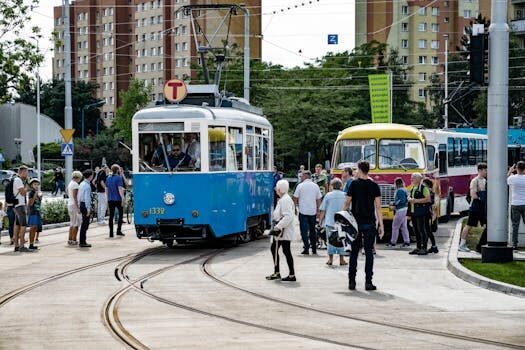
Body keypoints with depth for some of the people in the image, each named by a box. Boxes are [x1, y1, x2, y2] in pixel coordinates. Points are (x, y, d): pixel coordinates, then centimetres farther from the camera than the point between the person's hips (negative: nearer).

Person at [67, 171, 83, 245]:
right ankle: (74, 240, -6)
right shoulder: (75, 184, -14)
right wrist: (78, 207, -22)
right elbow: (75, 196, -20)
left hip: (69, 204, 10)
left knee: (72, 223, 15)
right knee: (76, 223, -6)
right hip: (74, 205, -10)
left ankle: (70, 239, 15)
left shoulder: (70, 183, 15)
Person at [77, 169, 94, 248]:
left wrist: (79, 206, 23)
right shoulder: (87, 185, -17)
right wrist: (88, 209, -18)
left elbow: (78, 196, 18)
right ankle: (82, 242, -1)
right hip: (86, 205, -10)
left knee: (84, 224, 16)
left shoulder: (82, 184, 12)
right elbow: (87, 198, -20)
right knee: (85, 224, -4)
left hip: (81, 204, 10)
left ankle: (82, 241, 21)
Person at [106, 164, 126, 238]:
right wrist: (123, 198, -17)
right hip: (118, 199, -5)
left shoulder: (108, 178, 9)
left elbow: (106, 189, 13)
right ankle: (119, 230, 2)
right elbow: (120, 189, -17)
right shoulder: (118, 178, -10)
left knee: (111, 215, 6)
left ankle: (111, 233, 4)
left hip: (110, 200, 5)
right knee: (120, 214, 8)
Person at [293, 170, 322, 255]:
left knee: (304, 230, 0)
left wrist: (295, 207, 13)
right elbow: (318, 199, 7)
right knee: (312, 230, 14)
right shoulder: (315, 186, 4)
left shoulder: (300, 186, -6)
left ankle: (306, 248, -8)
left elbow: (295, 198, -1)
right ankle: (314, 249, 17)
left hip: (303, 211, -4)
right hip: (313, 211, 4)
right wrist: (318, 210, 15)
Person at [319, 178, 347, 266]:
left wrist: (320, 220, 11)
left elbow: (322, 210, 0)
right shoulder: (345, 195, -1)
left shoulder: (328, 195, -3)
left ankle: (330, 260, 5)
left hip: (330, 221, -1)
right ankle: (341, 260, 8)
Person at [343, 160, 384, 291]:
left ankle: (351, 281, 8)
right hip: (369, 223, 0)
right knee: (369, 252, 2)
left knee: (354, 252, 7)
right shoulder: (374, 186, 1)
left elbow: (347, 204, -1)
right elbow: (378, 206, -2)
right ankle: (368, 282, -2)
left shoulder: (354, 184, -2)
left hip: (355, 222, 0)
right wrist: (381, 224, 0)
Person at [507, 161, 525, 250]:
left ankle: (514, 244, 3)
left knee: (515, 225, 5)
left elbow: (506, 180, 13)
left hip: (515, 205, 0)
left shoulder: (513, 178, -9)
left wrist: (510, 171, 25)